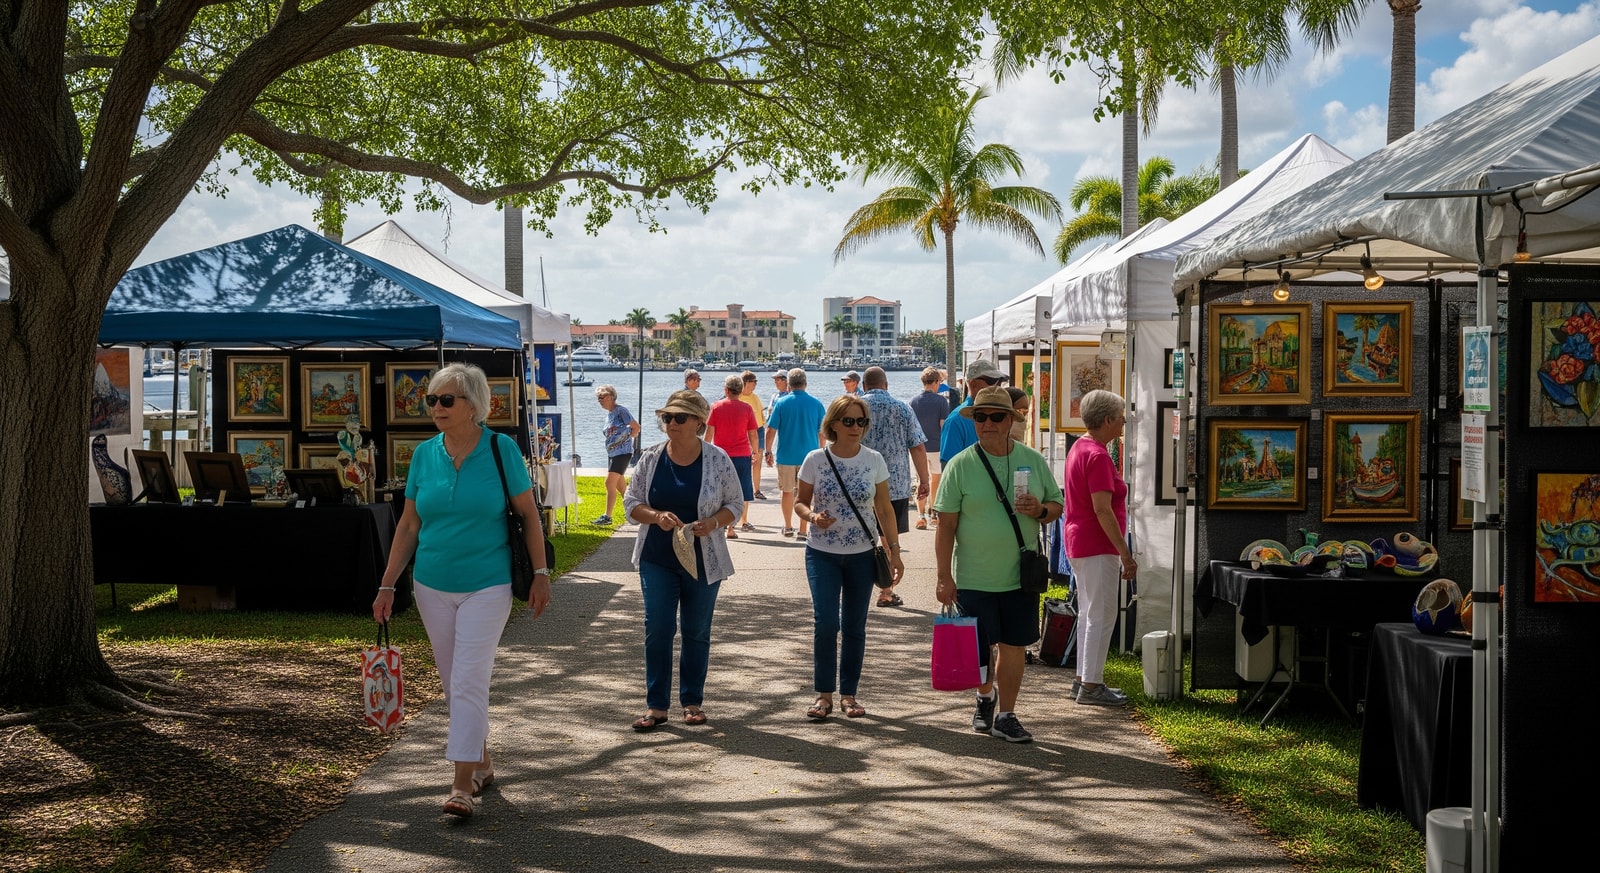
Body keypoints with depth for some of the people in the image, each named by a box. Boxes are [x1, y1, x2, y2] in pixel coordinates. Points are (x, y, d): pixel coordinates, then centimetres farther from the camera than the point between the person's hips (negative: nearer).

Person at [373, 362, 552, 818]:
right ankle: (481, 763, 30)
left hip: (487, 586, -4)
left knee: (469, 681, -10)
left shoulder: (500, 448, -8)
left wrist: (540, 574, -6)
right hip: (432, 586, 4)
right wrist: (387, 585, 4)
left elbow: (529, 515, -3)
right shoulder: (424, 454, 2)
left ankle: (463, 784, -7)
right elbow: (408, 525, 7)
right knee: (452, 683, 12)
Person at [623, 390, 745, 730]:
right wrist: (656, 516, -17)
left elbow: (735, 504, 2)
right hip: (657, 559, 1)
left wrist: (713, 522, -18)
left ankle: (693, 702, 22)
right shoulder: (651, 458, 0)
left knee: (696, 631, 9)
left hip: (702, 559, -1)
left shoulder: (718, 459, -5)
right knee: (657, 629, -3)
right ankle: (656, 706, 4)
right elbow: (631, 502, 4)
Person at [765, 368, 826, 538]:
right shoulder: (815, 403, -3)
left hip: (786, 455, 0)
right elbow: (822, 432, 2)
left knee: (787, 491, 14)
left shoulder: (781, 402, -5)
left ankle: (788, 527, 25)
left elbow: (771, 430, -5)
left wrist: (768, 451, 6)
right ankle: (803, 531, 4)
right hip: (809, 456, 0)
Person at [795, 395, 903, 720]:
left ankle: (849, 694, 18)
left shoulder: (874, 461, -1)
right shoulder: (816, 460, -5)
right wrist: (812, 516, -19)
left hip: (862, 555, 1)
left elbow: (884, 509, 5)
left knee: (854, 626, 7)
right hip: (822, 554, -1)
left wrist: (894, 551, 2)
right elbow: (800, 501, 3)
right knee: (825, 623, -8)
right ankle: (824, 694, 4)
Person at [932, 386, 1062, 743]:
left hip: (1021, 576, 2)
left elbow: (1057, 506, 10)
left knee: (1014, 646, 7)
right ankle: (985, 697, 37)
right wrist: (944, 576, -10)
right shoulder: (960, 465, -6)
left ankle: (1005, 716, 22)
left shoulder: (1033, 461, 3)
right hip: (974, 578, -2)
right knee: (980, 649, 7)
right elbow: (946, 525, -6)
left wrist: (1039, 510, -14)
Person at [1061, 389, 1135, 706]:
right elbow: (1102, 510, -23)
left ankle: (1084, 679, 22)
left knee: (1088, 613, 16)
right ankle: (1091, 685, 0)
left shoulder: (1079, 448, 13)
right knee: (1101, 615, -4)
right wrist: (1126, 553, -20)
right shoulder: (1097, 456, -19)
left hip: (1079, 544, 10)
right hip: (1098, 547, -10)